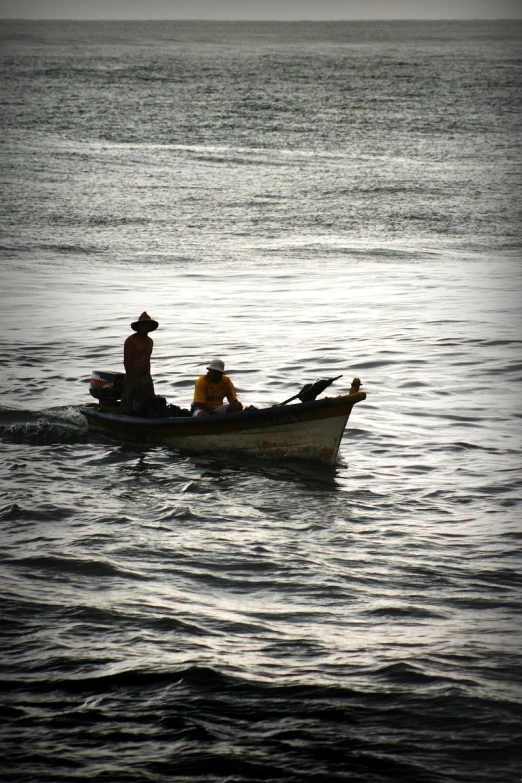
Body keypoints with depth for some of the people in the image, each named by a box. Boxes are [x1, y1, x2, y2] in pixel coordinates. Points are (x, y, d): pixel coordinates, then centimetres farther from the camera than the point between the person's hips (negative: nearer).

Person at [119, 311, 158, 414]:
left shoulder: (149, 341, 14)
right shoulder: (131, 341, -9)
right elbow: (127, 362, -13)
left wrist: (148, 377, 14)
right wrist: (132, 380, -17)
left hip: (146, 377, 7)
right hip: (133, 376, -7)